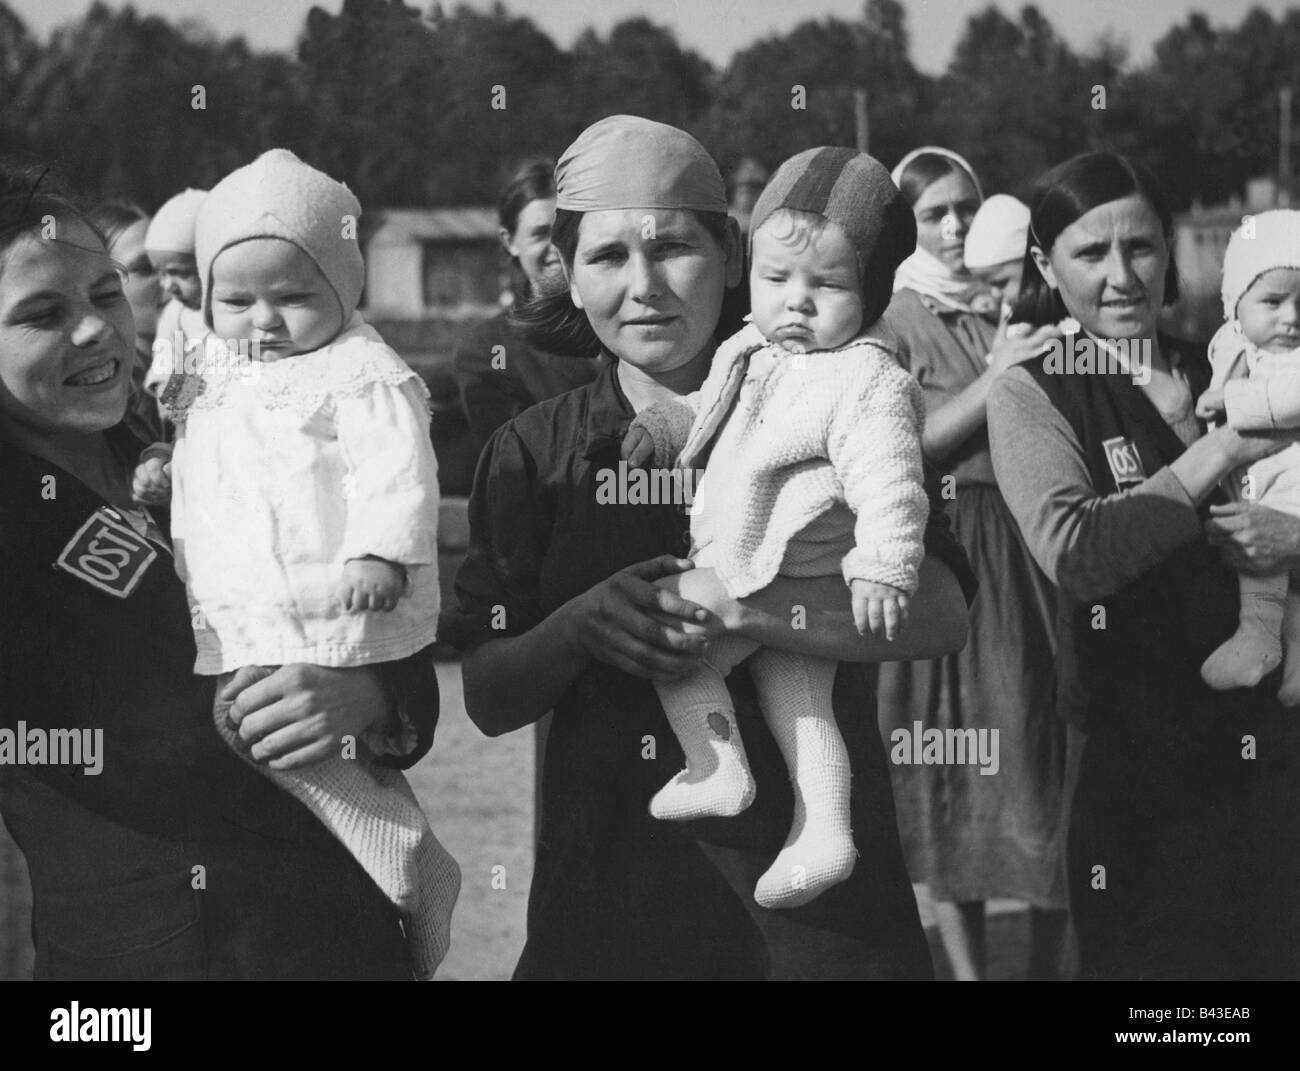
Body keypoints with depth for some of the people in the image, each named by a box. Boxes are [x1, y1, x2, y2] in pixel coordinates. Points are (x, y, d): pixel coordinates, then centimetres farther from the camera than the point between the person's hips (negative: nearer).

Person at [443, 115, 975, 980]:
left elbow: (940, 615, -16)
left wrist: (726, 602, -25)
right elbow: (488, 699, 2)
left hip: (815, 885, -2)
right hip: (607, 889, 2)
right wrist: (583, 625, -17)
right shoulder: (535, 452, 5)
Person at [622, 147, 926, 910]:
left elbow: (888, 482, -31)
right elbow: (710, 412, 27)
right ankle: (823, 832, 13)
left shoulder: (866, 383, -22)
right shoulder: (748, 354, 7)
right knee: (800, 702, 10)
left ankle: (720, 770, 4)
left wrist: (884, 568, -39)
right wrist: (661, 426, 13)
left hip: (798, 582, -9)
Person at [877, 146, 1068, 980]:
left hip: (1036, 551, 4)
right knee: (954, 776, 3)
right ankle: (968, 968, 13)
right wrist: (996, 377, -17)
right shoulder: (891, 321, -2)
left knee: (1051, 761, 4)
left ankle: (1050, 963, 16)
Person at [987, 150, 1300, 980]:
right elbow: (1073, 553, -22)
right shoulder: (1031, 393, -6)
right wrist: (1214, 456, -16)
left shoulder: (1215, 373, 6)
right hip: (1134, 749, -4)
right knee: (1143, 950, 5)